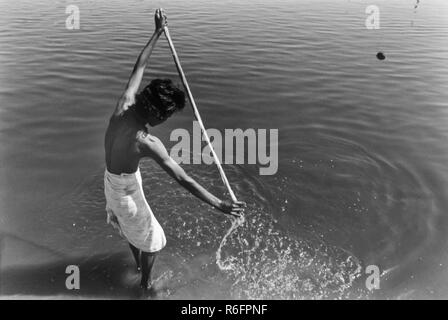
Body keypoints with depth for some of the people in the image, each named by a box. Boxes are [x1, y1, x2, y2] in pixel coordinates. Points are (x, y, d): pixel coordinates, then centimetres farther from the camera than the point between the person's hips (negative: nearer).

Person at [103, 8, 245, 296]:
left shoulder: (125, 105, -19)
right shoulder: (147, 142, -37)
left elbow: (140, 66, -6)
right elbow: (183, 179, -37)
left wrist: (158, 32, 1)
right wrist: (219, 205, -35)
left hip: (111, 179, 8)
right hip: (126, 189, -8)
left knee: (131, 226, 32)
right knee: (152, 241, 14)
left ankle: (138, 262, 58)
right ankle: (146, 283, 35)